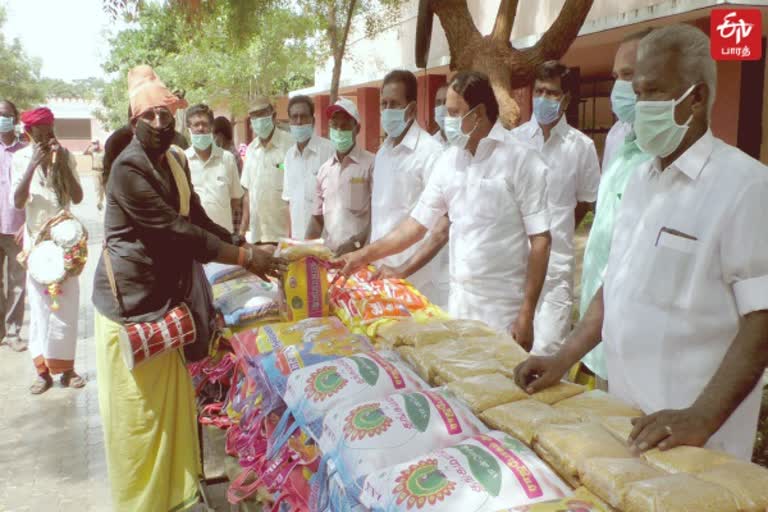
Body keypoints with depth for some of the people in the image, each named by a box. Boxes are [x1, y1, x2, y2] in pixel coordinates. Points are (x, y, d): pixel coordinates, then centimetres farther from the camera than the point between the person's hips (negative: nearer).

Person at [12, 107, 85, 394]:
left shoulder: (66, 156, -1)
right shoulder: (21, 158, -5)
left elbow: (78, 198, -7)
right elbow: (18, 202, -12)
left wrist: (62, 163, -16)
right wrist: (33, 165, -20)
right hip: (36, 239, -1)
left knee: (66, 304, 2)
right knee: (39, 304, 1)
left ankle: (66, 366, 12)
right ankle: (43, 369, 7)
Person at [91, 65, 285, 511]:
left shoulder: (176, 162, 6)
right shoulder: (127, 170, -20)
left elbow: (199, 220, 12)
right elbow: (178, 232, -25)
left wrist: (246, 247, 1)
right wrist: (244, 257, -23)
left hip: (166, 297, 8)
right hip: (129, 301, -8)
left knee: (173, 401, 16)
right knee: (137, 407, 4)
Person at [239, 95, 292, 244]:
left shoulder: (289, 145, -9)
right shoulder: (251, 149, 10)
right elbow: (248, 191, 15)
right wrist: (244, 224, 11)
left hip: (283, 232, -5)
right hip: (257, 232, 5)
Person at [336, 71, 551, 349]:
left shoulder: (521, 159, -11)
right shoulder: (448, 161, 5)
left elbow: (540, 240, -11)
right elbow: (417, 223, 10)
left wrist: (527, 314, -14)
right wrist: (365, 254, 3)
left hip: (503, 308, -5)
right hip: (458, 300, 5)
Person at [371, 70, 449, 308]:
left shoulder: (431, 152, -13)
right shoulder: (382, 153, 11)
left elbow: (443, 230, -17)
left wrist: (403, 270, -20)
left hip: (418, 282, -6)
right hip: (382, 275, 6)